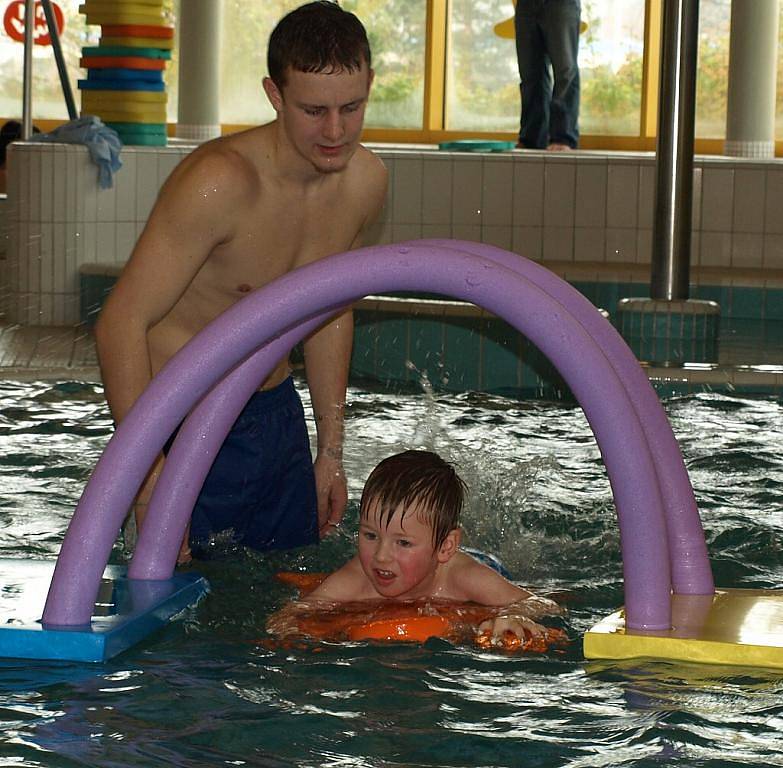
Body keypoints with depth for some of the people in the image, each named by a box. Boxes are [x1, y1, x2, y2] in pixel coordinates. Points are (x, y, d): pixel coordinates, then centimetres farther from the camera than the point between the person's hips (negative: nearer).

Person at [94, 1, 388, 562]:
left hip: (278, 412, 7)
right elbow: (122, 322, -26)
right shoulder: (219, 183, -26)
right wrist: (151, 479, -30)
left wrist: (331, 451, 14)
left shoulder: (366, 180, -3)